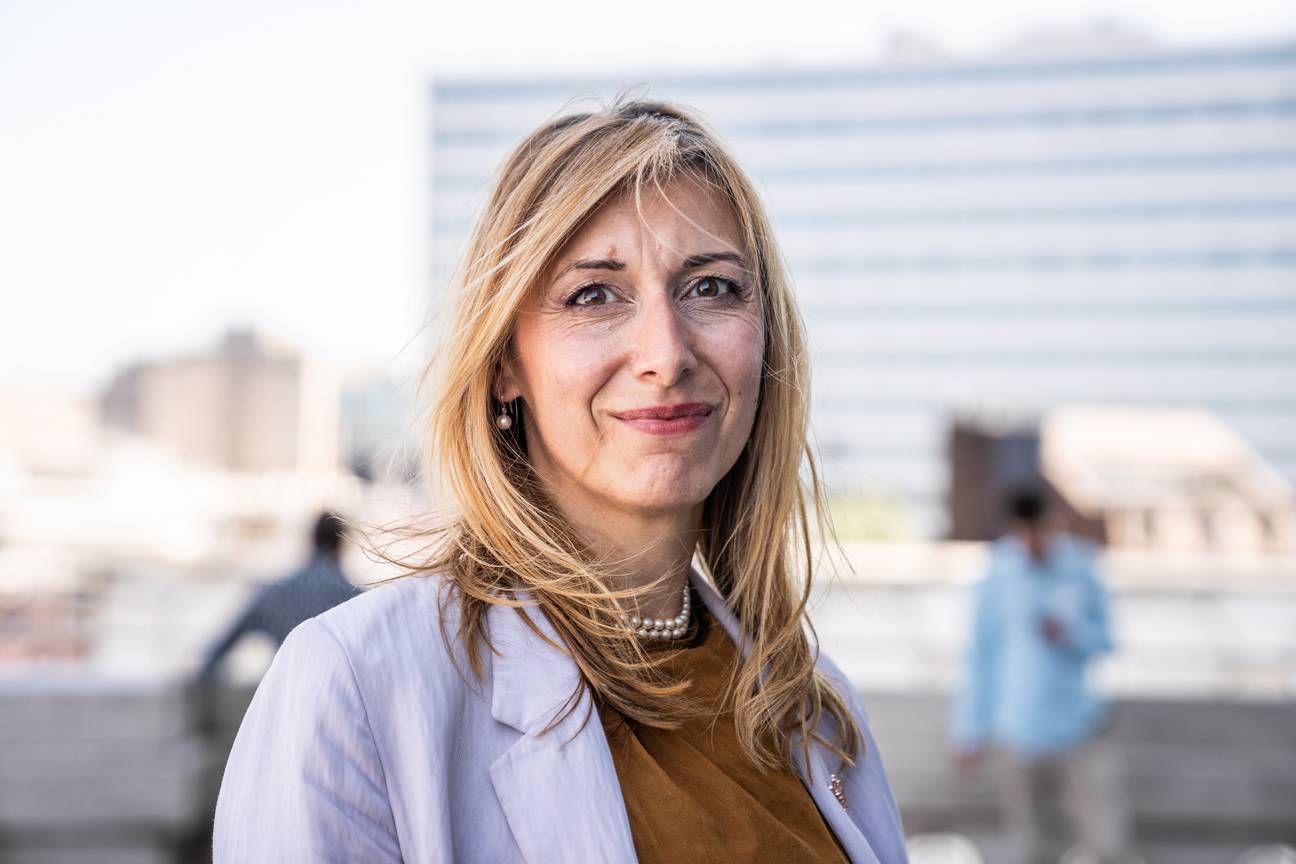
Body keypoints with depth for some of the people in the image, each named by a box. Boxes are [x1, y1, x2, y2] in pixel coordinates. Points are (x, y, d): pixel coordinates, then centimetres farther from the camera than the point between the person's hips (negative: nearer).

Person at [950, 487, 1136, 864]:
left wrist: (1073, 634, -11)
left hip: (1079, 733, 1)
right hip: (1019, 738, -1)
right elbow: (981, 658, 3)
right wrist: (970, 731, 5)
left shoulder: (1080, 571, 2)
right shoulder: (999, 579, -2)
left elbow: (1105, 642, 11)